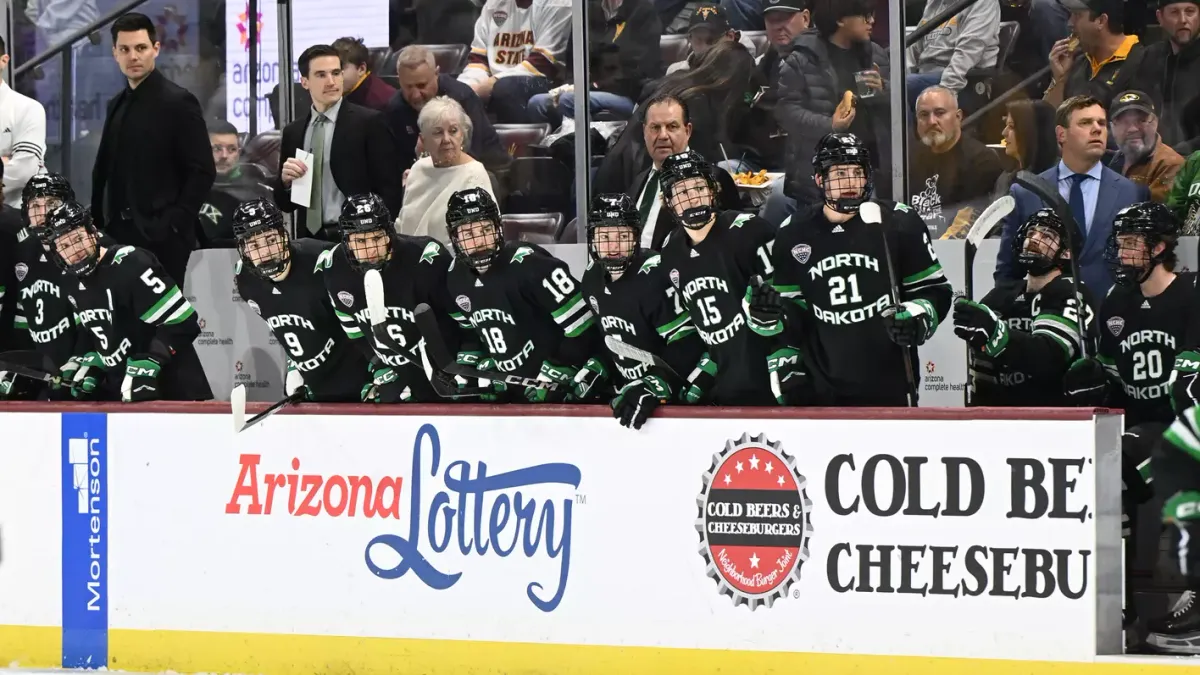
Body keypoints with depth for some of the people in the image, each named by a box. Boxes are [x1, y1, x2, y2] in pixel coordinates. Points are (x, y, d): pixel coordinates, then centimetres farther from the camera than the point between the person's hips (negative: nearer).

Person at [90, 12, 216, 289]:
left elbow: (202, 171, -11)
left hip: (162, 236, -7)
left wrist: (174, 222, -15)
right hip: (120, 233, 7)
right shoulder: (118, 105, 14)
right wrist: (100, 223, 8)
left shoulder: (178, 101, -7)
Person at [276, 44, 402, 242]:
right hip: (310, 239, 4)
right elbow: (284, 204, 12)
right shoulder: (293, 132, 10)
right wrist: (286, 180, -7)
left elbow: (389, 189, -5)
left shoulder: (369, 122, -3)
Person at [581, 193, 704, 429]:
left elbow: (687, 345, -28)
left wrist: (653, 389, -33)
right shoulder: (592, 278, 0)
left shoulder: (656, 277, -25)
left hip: (676, 395, -8)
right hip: (631, 392, 8)